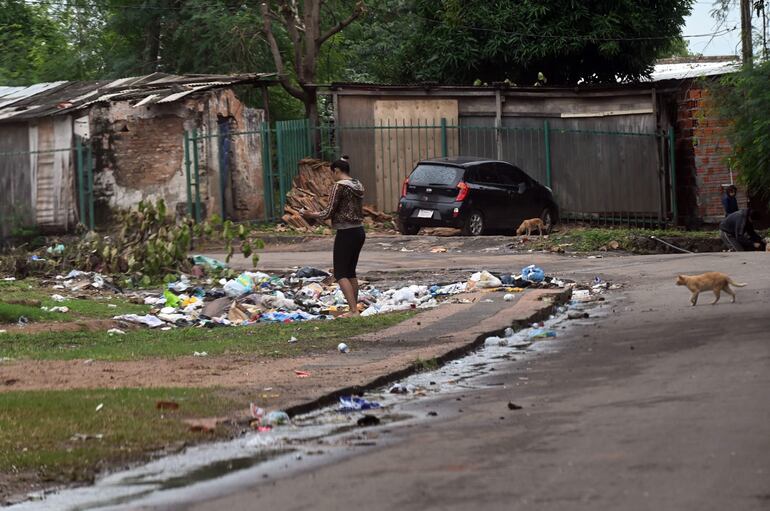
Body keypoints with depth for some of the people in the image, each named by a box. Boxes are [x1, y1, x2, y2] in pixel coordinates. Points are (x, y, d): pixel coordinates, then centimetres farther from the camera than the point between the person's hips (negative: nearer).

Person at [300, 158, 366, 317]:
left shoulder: (339, 186, -14)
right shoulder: (358, 185, 10)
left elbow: (328, 213, -14)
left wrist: (309, 214, 1)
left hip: (346, 233, -8)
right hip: (359, 231, 8)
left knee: (341, 273, -4)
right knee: (351, 271, 18)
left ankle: (353, 310, -14)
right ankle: (354, 307, 21)